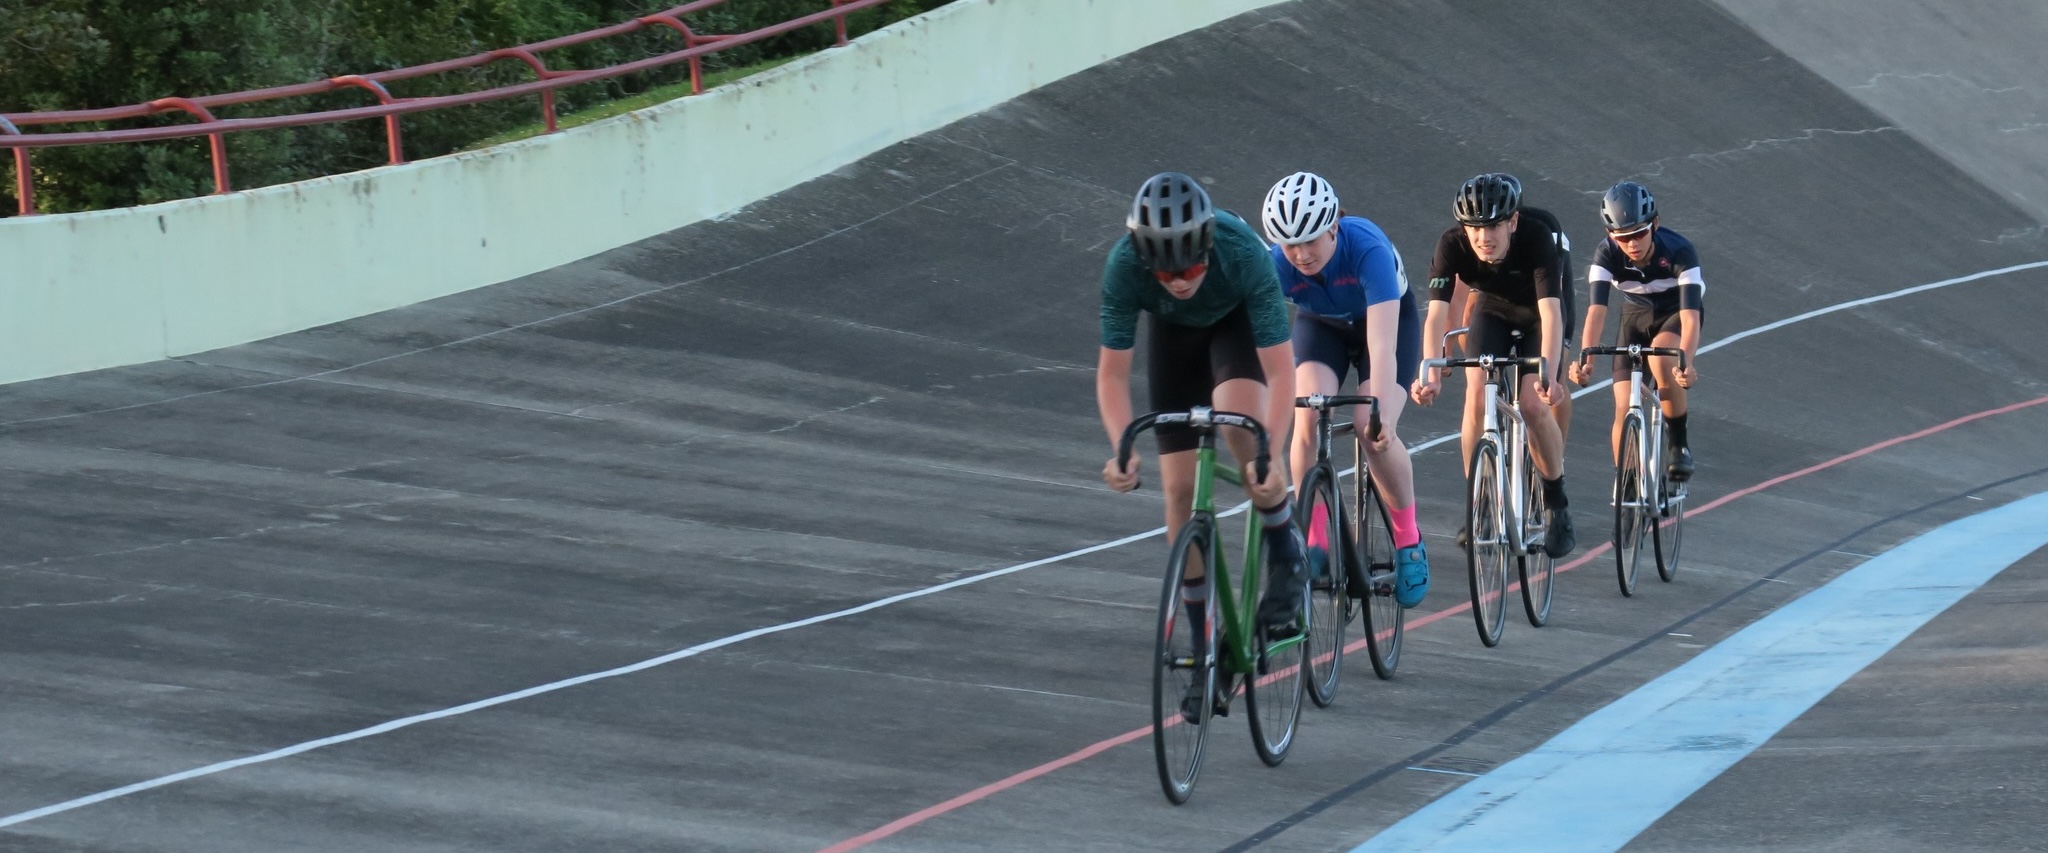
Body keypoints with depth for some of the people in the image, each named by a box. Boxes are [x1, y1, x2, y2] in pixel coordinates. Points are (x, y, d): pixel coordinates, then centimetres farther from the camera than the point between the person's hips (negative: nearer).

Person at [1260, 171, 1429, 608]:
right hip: (1320, 324, 3)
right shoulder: (1277, 265, -31)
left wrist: (1382, 412, -59)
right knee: (1307, 419, -24)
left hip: (1389, 319, -2)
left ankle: (1408, 540, 0)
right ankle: (1315, 542, -11)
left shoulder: (1367, 249, -39)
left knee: (1375, 432, -22)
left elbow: (1381, 345, -47)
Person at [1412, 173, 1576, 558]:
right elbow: (1437, 313, -37)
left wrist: (1549, 375, -57)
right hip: (1492, 311, 2)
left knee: (1533, 404, -19)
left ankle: (1557, 505, 0)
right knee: (1478, 399, -19)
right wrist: (1430, 374, -52)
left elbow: (1551, 312, -44)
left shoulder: (1537, 238, -36)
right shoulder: (1453, 244, -30)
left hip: (1537, 316, -2)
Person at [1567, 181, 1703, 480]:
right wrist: (1586, 361, -52)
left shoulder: (1678, 251, -34)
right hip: (1636, 315, 2)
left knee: (1661, 360, -35)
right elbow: (1596, 311, -35)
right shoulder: (1607, 255, -27)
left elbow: (1690, 317, -42)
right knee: (1624, 410, -11)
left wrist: (1685, 364, -58)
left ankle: (1680, 444, -14)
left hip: (1677, 312, -2)